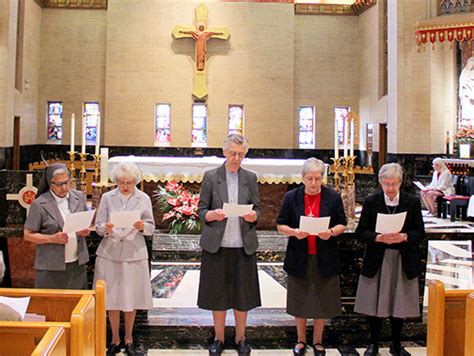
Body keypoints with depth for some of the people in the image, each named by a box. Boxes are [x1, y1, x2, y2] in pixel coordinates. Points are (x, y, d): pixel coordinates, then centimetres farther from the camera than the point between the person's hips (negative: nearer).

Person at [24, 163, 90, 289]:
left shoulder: (79, 197, 6)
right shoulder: (39, 204, -7)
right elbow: (28, 235, -3)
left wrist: (86, 230, -5)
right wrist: (52, 238, -16)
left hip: (77, 264, 4)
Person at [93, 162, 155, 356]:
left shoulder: (144, 199, 3)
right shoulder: (107, 198, 2)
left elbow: (151, 228, 5)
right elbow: (98, 226, 3)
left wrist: (143, 227, -16)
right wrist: (105, 229, -19)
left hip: (134, 254, 0)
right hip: (110, 254, 0)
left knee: (131, 300, 6)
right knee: (111, 299, 5)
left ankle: (128, 339, 24)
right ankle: (115, 339, 22)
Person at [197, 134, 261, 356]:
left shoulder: (250, 178, 7)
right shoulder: (211, 177, 2)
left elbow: (257, 209, 8)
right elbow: (201, 210, 2)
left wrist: (253, 216, -15)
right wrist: (212, 215, -20)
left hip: (243, 245, 2)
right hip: (216, 245, -1)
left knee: (242, 294, 8)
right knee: (217, 293, 7)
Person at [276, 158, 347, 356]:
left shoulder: (333, 197, 0)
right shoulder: (291, 197, 0)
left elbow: (342, 225, 4)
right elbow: (280, 225, 1)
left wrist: (331, 232, -17)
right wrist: (294, 232, -19)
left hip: (324, 259, 0)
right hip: (299, 258, 0)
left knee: (322, 301, 9)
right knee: (300, 301, 10)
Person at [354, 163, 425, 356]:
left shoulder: (412, 202, 1)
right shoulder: (371, 202, -1)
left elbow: (420, 232, 0)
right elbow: (361, 231, -2)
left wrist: (404, 237, -19)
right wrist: (378, 238, -21)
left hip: (403, 261, 1)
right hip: (377, 261, -1)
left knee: (399, 303, 10)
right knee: (375, 303, 6)